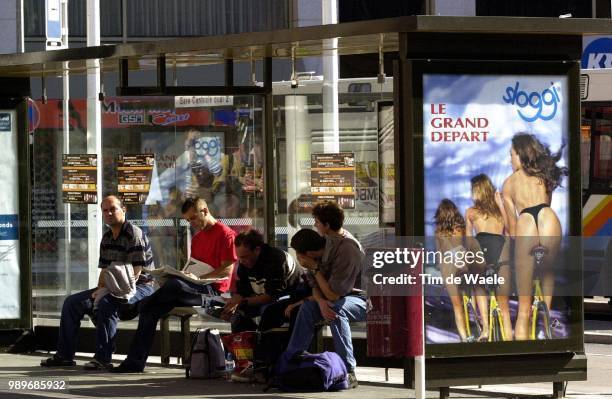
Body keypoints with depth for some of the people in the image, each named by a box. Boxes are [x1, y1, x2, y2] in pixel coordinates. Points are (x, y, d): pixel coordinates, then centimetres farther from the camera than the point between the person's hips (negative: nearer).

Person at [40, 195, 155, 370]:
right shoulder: (107, 238, 13)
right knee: (72, 302, 1)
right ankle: (64, 355, 4)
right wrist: (100, 289, -4)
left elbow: (135, 273, -21)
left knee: (106, 304, -37)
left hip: (140, 287, -9)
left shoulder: (134, 234, -15)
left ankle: (103, 359, -36)